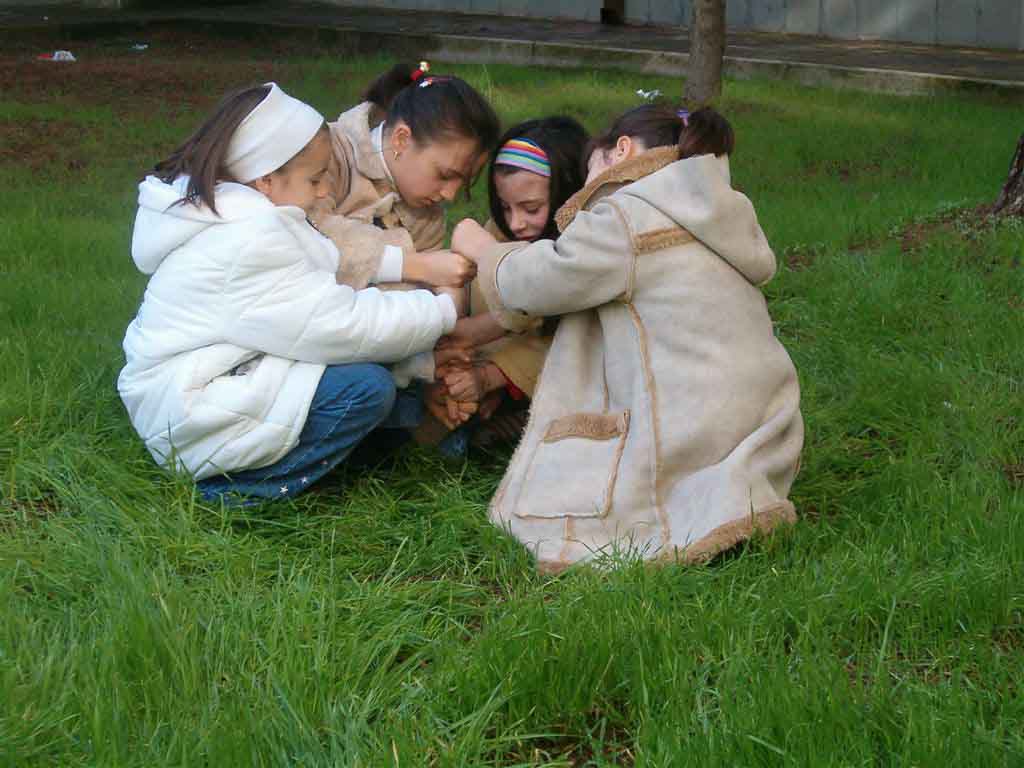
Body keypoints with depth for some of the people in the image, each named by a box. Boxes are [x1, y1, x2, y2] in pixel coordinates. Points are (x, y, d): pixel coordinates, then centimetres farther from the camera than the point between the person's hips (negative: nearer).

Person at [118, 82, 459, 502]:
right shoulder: (247, 242, -24)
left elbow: (327, 301, 4)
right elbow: (341, 325, -21)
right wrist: (442, 313, -9)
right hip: (189, 417, -10)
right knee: (367, 388, -18)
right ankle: (231, 485, -10)